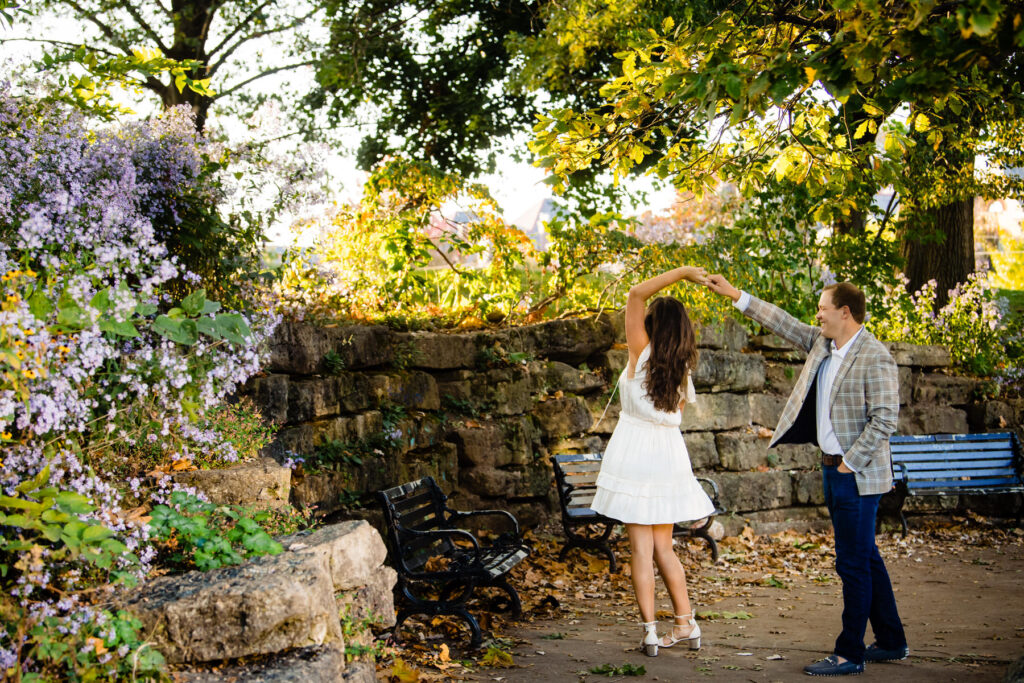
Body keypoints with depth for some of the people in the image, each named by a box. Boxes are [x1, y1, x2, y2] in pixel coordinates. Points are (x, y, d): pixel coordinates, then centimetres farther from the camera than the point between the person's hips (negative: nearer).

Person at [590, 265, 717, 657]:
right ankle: (687, 626, 16)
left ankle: (650, 632, -3)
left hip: (636, 448, -5)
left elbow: (636, 294, -8)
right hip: (669, 452, 5)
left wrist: (682, 273, -6)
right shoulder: (683, 368, 6)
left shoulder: (643, 353, -9)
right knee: (663, 547, 15)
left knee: (641, 548, -2)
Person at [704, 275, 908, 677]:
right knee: (864, 558, 16)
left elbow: (885, 420, -20)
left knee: (853, 562, -4)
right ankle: (891, 643, 27)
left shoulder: (875, 358, -17)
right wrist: (735, 296, 18)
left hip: (857, 476, -9)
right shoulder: (822, 342, 9)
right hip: (833, 469, 9)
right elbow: (783, 323, 18)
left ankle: (850, 654, 4)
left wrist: (849, 463, -17)